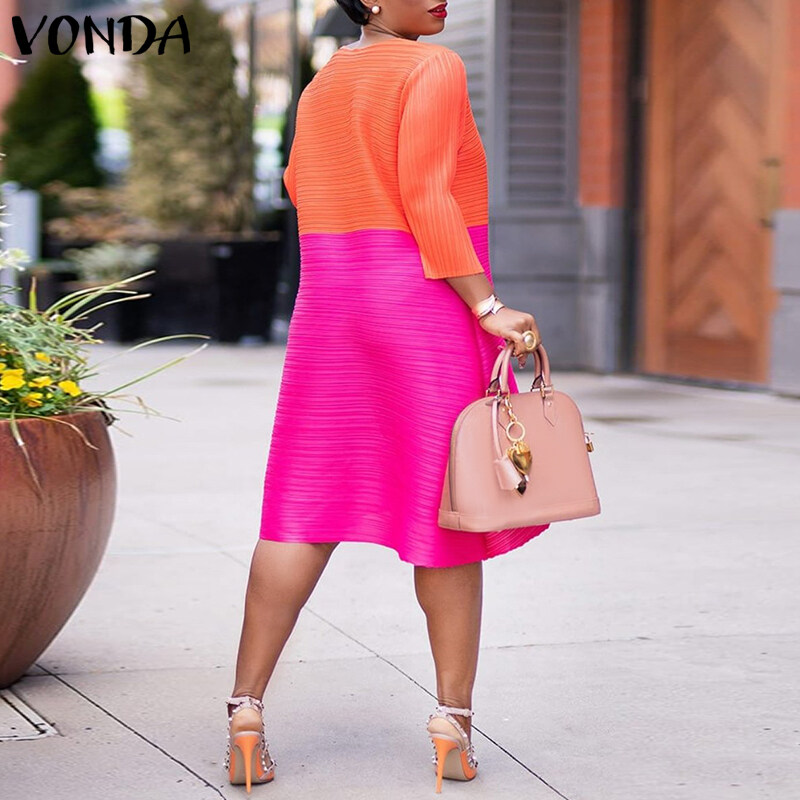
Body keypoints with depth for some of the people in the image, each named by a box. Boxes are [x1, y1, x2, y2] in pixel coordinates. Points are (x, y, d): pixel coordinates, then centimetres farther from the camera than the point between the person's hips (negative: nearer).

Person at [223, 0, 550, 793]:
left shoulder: (323, 86, 15)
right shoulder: (435, 68, -8)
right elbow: (424, 196, -18)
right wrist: (489, 308, -20)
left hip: (331, 311, 6)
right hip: (433, 312, -6)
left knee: (308, 516, 5)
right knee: (447, 513, 3)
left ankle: (246, 713, -3)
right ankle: (452, 724, 6)